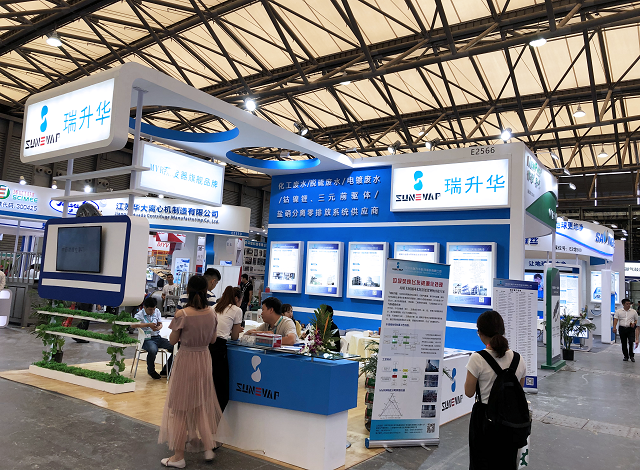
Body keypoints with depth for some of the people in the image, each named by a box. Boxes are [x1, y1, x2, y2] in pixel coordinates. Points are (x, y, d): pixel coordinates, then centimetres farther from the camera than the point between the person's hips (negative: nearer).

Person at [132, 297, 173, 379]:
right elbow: (132, 325, -24)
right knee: (153, 350, -39)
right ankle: (151, 371, -6)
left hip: (157, 337, 6)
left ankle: (165, 370, 5)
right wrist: (148, 325, -29)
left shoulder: (157, 311, 12)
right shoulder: (139, 315, -6)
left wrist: (158, 327, -13)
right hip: (147, 339, -6)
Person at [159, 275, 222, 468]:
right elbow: (213, 339, 5)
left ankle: (179, 457, 19)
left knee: (180, 407, 9)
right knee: (202, 405, 21)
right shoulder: (211, 313, -5)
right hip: (204, 360, 5)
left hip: (186, 361, -5)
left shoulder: (182, 314, -19)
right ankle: (208, 448, 29)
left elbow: (172, 340, -7)